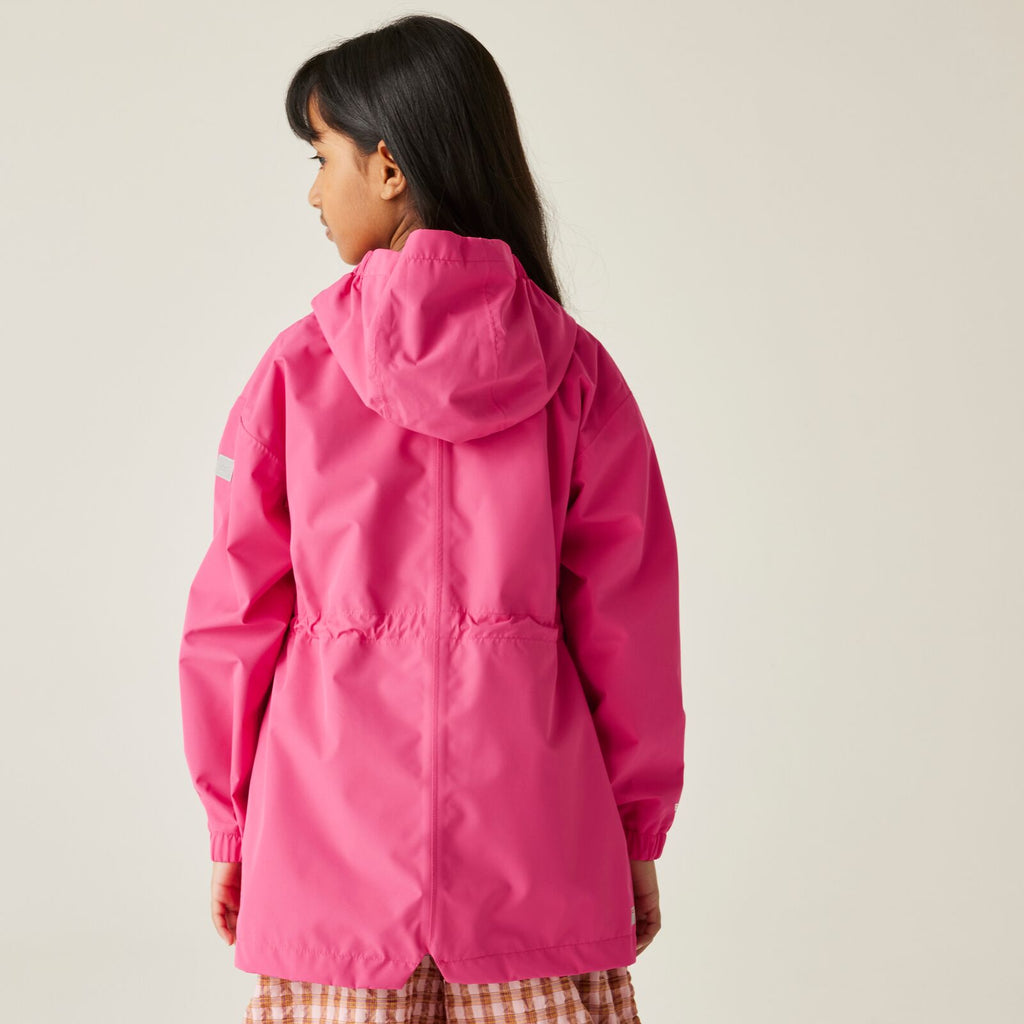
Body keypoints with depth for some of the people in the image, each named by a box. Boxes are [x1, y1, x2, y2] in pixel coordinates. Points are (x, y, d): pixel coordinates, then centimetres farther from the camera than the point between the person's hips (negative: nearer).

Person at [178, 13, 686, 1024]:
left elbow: (236, 611, 0)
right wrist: (637, 833, 11)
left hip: (333, 829, -1)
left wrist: (230, 826, 12)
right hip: (536, 840, 1)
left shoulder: (299, 368, -5)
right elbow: (626, 621, 1)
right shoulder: (576, 371, -1)